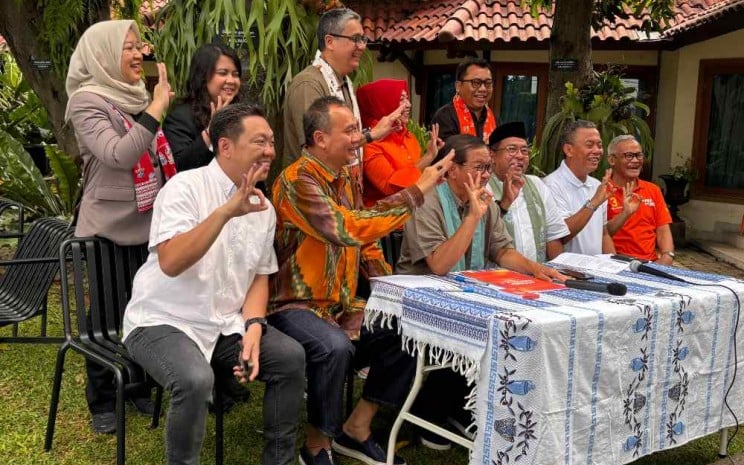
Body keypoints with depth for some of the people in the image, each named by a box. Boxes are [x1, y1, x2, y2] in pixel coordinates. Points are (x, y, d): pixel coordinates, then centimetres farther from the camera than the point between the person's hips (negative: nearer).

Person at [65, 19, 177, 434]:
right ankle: (103, 403, 20)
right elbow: (118, 156, -27)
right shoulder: (87, 101, -12)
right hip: (109, 229, -6)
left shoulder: (137, 97, 10)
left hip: (148, 225, 7)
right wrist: (156, 109, -27)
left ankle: (140, 388, 31)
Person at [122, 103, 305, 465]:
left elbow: (260, 276, 10)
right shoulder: (186, 187, -16)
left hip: (225, 325, 7)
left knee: (291, 357, -9)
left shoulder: (263, 207, 5)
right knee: (195, 379, -32)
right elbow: (170, 263, -29)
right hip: (163, 322, -6)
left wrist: (253, 327, -8)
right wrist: (226, 211, -38)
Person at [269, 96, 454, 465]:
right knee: (335, 347, -34)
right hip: (295, 304, -9)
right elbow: (349, 228, -33)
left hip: (341, 300, 9)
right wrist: (417, 190, -29)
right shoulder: (297, 181, -20)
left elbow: (363, 242, 15)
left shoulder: (346, 178, 8)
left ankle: (356, 428, 11)